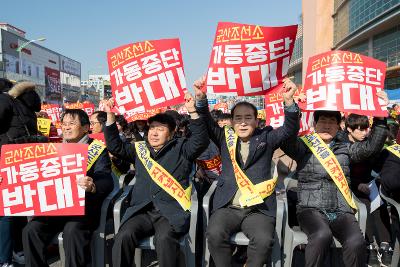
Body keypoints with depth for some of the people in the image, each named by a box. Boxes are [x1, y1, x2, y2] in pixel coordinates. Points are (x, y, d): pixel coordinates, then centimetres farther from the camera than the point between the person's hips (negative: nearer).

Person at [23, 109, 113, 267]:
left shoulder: (97, 150, -1)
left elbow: (106, 181, -14)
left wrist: (92, 187, -36)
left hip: (84, 206, -5)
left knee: (72, 230, -31)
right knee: (31, 230, -17)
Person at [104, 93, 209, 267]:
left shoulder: (181, 148, 10)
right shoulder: (139, 149, 20)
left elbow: (201, 140, -5)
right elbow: (115, 146, 17)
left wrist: (192, 111, -15)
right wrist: (110, 115, 8)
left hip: (172, 212, -3)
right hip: (142, 210, 3)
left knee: (164, 239, -32)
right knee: (124, 236, -24)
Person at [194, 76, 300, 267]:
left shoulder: (266, 138, 10)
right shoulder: (226, 138, 13)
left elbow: (290, 129, -2)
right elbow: (207, 123, 4)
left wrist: (289, 100, -21)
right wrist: (201, 98, -15)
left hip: (259, 208, -1)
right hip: (227, 207, 1)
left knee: (264, 240, -27)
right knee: (215, 234, -26)